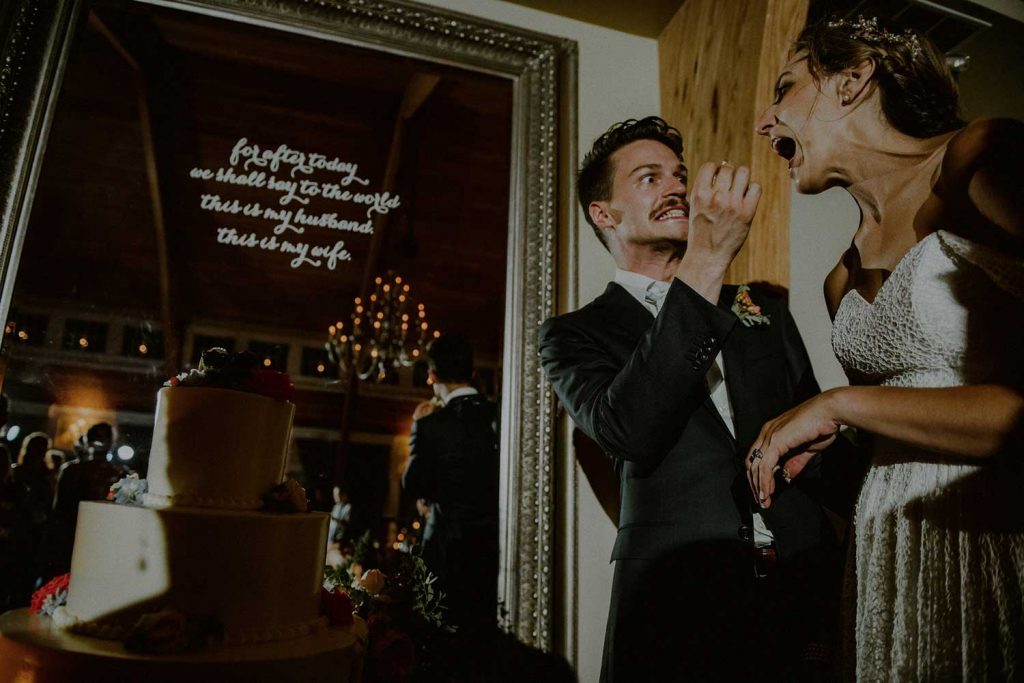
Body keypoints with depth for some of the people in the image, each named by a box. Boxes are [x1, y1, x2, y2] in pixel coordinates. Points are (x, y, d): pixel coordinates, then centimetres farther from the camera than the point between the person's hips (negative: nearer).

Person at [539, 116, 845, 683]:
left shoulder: (766, 309, 11)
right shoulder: (573, 335, -2)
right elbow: (627, 432, -22)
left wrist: (838, 599, -2)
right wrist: (706, 262, -24)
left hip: (804, 600, 4)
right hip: (677, 613, -3)